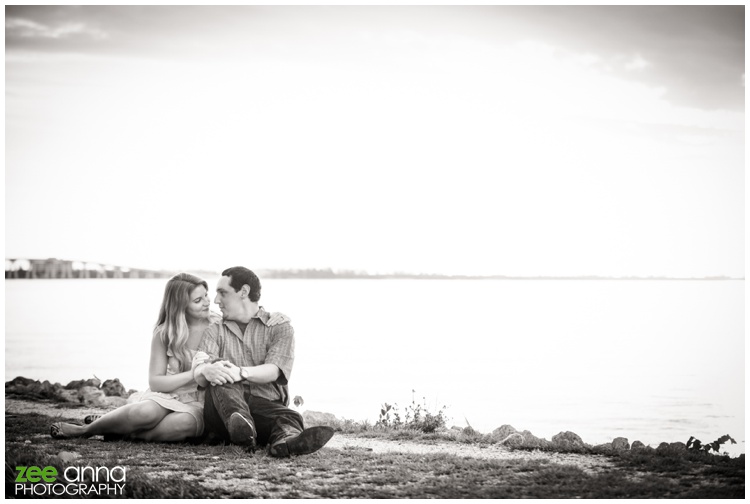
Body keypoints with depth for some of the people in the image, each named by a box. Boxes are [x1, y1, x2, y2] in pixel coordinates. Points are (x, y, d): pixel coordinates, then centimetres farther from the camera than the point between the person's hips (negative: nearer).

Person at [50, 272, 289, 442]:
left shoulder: (220, 325, 3)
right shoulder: (164, 334, 1)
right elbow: (155, 382, -2)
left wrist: (275, 318, -11)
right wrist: (196, 373, -14)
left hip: (197, 405, 1)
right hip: (164, 397, -1)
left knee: (185, 424, -38)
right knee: (147, 412, -38)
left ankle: (114, 430, -19)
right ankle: (86, 429, -13)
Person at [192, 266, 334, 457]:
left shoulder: (279, 327, 14)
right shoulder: (215, 331, 21)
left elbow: (273, 371, -6)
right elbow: (198, 375, 1)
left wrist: (241, 372, -27)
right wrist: (207, 370, -26)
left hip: (266, 404, -1)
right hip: (224, 408, 1)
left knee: (290, 417, -33)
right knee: (218, 375, -29)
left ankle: (286, 439, -68)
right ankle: (240, 425, -58)